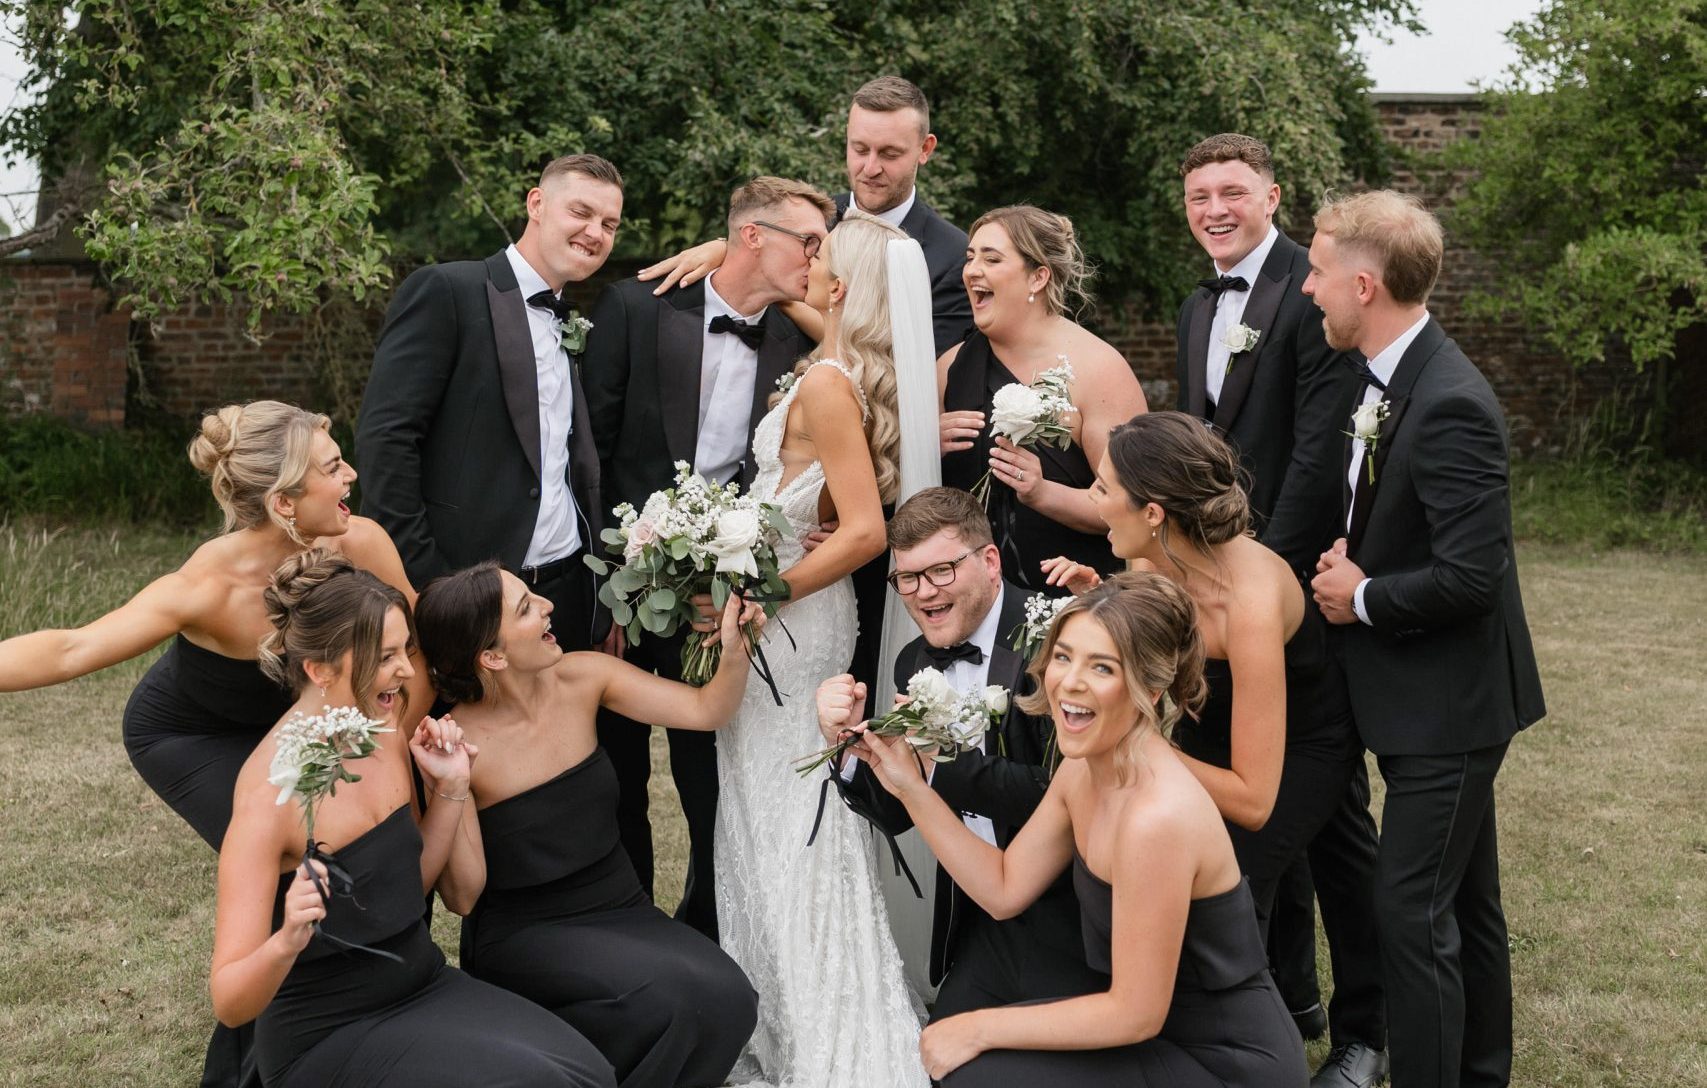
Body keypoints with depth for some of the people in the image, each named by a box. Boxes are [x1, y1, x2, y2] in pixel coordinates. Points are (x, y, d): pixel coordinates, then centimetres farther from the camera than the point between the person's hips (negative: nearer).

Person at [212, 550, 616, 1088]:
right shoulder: (272, 791, -22)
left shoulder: (386, 734, 0)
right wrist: (286, 942, -42)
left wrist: (451, 790, 0)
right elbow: (229, 1003, -21)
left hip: (420, 982, 7)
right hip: (327, 1033, -6)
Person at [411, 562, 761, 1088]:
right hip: (525, 935, -5)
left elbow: (706, 709, -2)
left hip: (619, 908, 5)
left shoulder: (581, 679, -5)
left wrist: (735, 648, -22)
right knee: (662, 995, -31)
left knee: (727, 997, -22)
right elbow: (463, 897, -15)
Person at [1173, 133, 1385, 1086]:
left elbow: (1319, 452, -19)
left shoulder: (1314, 293, -13)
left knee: (1329, 808, 0)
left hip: (1299, 583, -8)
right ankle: (1287, 992, 30)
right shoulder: (1199, 307, 15)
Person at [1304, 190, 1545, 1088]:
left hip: (1447, 701, -10)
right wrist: (1350, 559, 0)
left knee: (1412, 907, -6)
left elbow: (1470, 574, -28)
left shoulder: (1450, 405, -24)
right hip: (1423, 695, 10)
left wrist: (1363, 598, -14)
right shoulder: (1387, 379, 6)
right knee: (1463, 901, 20)